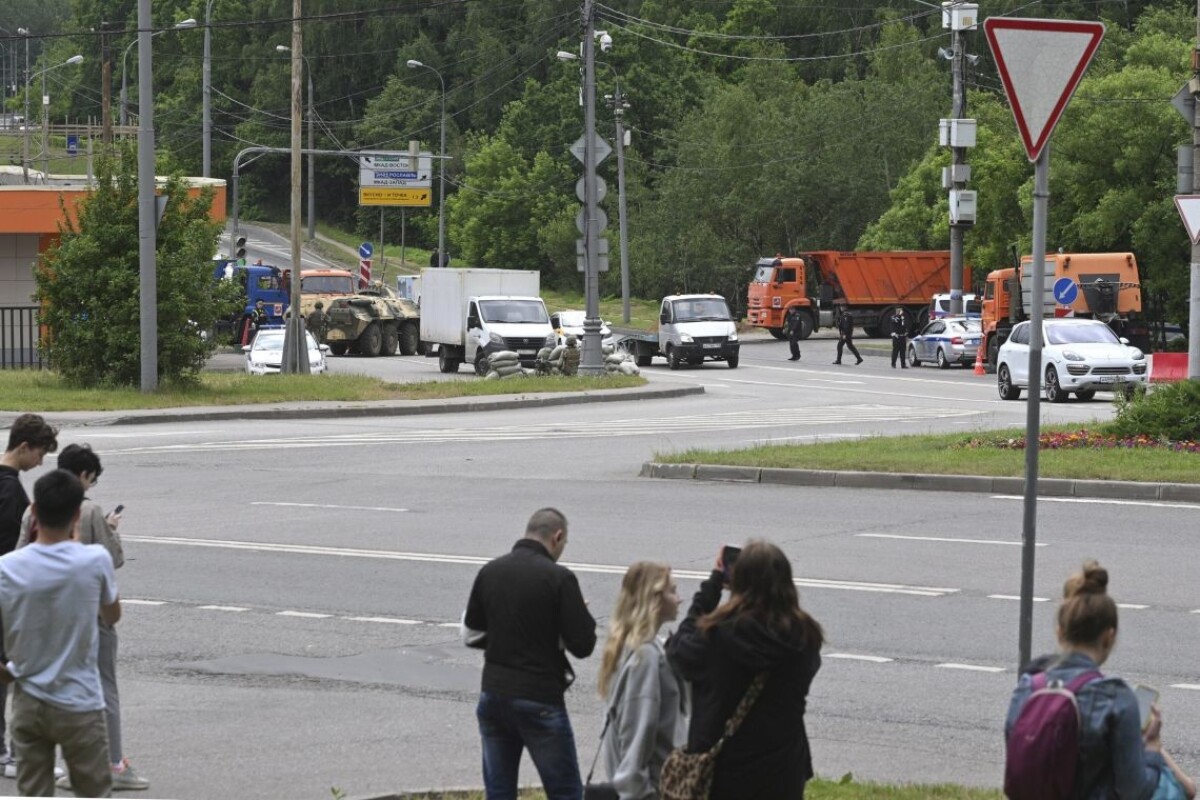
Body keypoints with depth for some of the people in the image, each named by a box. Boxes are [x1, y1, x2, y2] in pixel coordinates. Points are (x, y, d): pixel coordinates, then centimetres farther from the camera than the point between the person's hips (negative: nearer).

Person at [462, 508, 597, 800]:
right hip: (540, 701, -5)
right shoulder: (558, 578, -13)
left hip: (493, 696, 5)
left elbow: (471, 634, 12)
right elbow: (583, 644, -12)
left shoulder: (489, 572, 4)